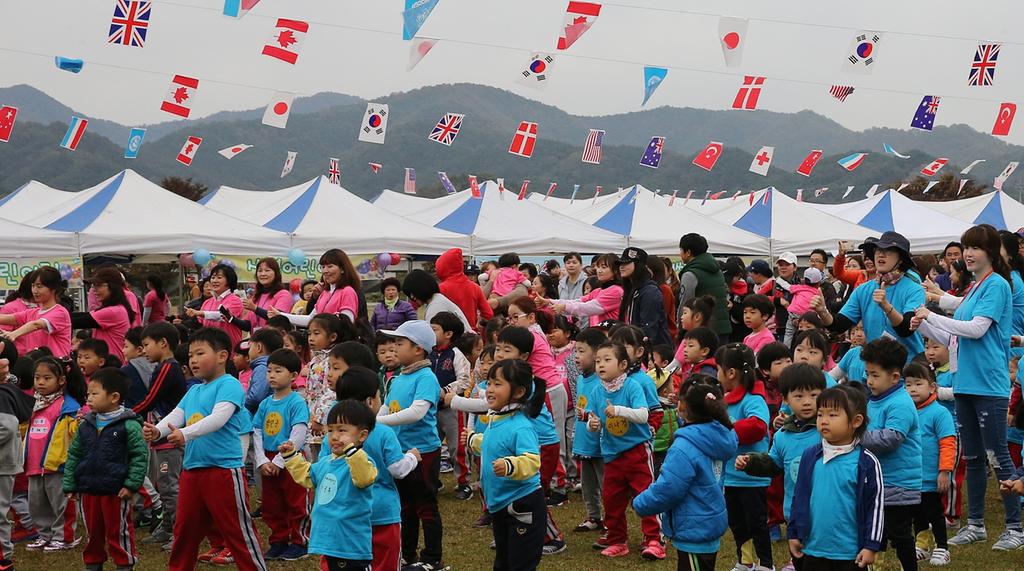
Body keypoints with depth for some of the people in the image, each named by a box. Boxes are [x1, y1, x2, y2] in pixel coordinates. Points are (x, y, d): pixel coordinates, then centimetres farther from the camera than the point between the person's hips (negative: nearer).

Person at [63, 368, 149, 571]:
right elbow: (74, 455, 13)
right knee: (93, 534, 16)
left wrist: (131, 485, -15)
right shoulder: (85, 426, 6)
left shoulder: (129, 425, -11)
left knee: (119, 533, 4)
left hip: (116, 492, -5)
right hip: (88, 491, 5)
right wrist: (69, 484, 8)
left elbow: (140, 455, -11)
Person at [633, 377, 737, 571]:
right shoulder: (716, 436, 0)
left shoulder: (685, 448, -25)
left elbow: (667, 489, -25)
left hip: (694, 532, -9)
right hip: (711, 524, 9)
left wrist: (640, 504, -9)